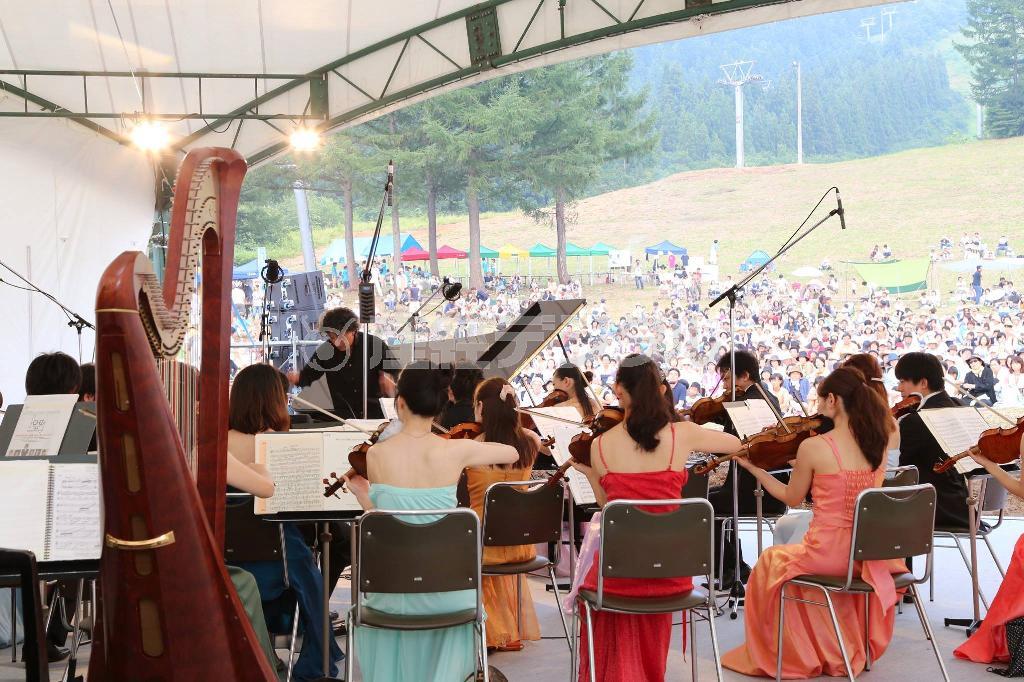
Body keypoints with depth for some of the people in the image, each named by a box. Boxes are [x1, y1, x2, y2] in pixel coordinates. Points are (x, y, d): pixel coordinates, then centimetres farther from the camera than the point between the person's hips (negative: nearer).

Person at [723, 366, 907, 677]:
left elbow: (792, 498, 0)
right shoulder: (878, 445, 1)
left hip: (827, 554, -5)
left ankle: (779, 654, 36)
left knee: (770, 563, 26)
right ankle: (852, 648, 45)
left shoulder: (812, 447, -15)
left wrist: (754, 468, 12)